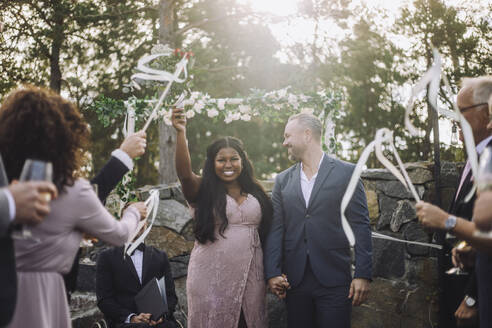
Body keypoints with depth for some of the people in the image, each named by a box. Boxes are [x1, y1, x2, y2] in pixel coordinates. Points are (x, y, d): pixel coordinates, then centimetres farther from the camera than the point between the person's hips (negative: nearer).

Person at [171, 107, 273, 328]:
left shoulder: (256, 193, 10)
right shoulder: (203, 191, 1)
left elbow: (265, 232, 13)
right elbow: (184, 172, -19)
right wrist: (181, 132, -30)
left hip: (250, 276, 3)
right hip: (211, 277, -3)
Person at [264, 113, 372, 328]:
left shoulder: (346, 173, 2)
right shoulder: (283, 180, 12)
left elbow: (360, 225, -2)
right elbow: (275, 229, 8)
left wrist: (363, 274, -8)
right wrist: (273, 273, -4)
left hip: (334, 280, -3)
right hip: (295, 282, 3)